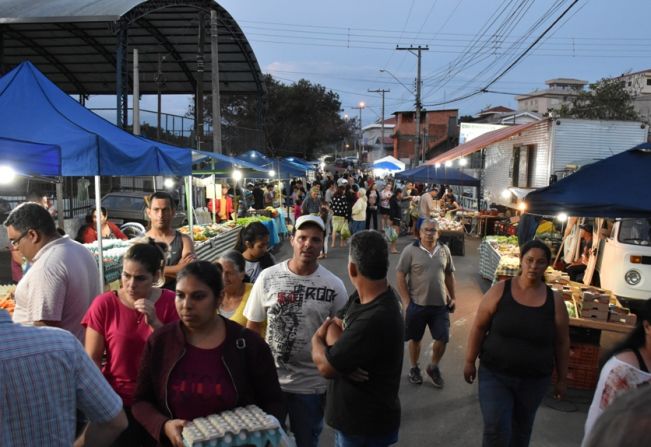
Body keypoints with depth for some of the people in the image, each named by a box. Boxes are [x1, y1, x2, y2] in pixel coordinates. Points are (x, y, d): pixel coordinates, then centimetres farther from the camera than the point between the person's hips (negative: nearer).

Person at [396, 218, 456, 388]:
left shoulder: (444, 250, 3)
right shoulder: (410, 250, -9)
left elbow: (449, 274, 13)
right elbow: (400, 276, -9)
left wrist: (453, 297, 10)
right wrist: (406, 301, -12)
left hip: (440, 304, 3)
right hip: (417, 304, -3)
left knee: (442, 339, 6)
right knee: (415, 339, 12)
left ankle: (433, 367, 31)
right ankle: (414, 368, 34)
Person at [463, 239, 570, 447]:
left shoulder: (555, 301, -5)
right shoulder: (500, 290, -9)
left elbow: (561, 343, 4)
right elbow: (479, 327, -3)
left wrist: (561, 379, 7)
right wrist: (470, 361, -3)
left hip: (534, 380, 2)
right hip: (495, 375, -2)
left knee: (520, 430, 18)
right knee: (496, 430, -5)